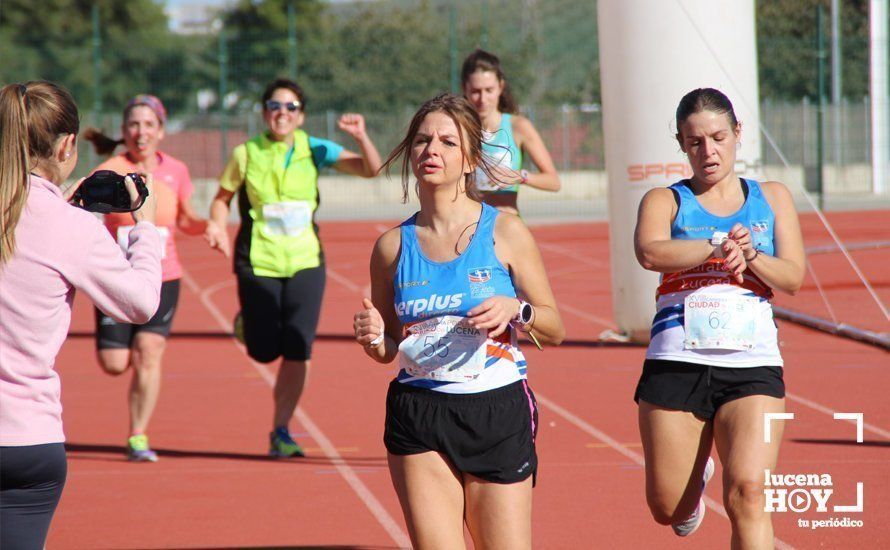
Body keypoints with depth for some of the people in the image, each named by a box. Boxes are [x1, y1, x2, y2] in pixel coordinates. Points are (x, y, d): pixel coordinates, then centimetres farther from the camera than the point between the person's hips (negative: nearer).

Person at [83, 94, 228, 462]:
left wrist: (208, 226, -2)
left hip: (162, 280, 1)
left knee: (148, 355, -12)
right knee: (114, 364, -4)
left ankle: (138, 437, -2)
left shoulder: (176, 172, 3)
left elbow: (184, 220, 17)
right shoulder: (110, 172, -8)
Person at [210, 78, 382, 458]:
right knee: (264, 352, 4)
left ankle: (280, 432, 6)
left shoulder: (314, 151, 1)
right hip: (258, 264, -1)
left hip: (305, 262, 1)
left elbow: (371, 169, -3)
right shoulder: (247, 154, -3)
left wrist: (361, 137, -21)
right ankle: (248, 322, 41)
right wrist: (217, 231, -9)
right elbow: (222, 199, 9)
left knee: (297, 353, -6)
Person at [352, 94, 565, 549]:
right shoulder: (393, 246, 4)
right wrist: (373, 339, -9)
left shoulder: (505, 233, -1)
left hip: (498, 411, -1)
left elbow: (554, 330, 2)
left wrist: (517, 309, -18)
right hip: (418, 416, 1)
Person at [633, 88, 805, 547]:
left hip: (753, 364, 0)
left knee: (746, 493, -19)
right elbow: (650, 252, -14)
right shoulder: (665, 201, 9)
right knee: (667, 509, 6)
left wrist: (750, 255, -14)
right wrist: (720, 245, -24)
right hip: (676, 365, 0)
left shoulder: (772, 198, 16)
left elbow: (792, 278, 5)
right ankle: (697, 479, 41)